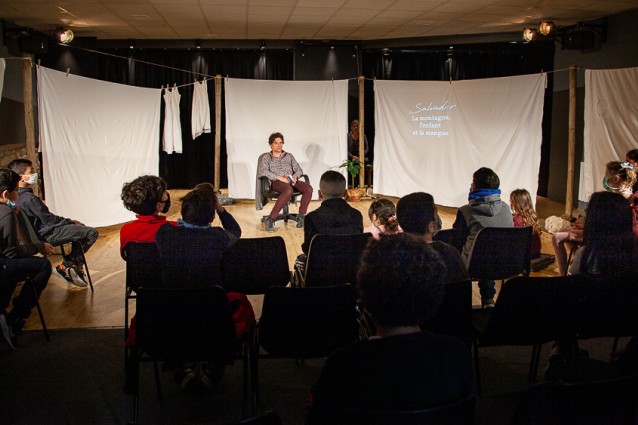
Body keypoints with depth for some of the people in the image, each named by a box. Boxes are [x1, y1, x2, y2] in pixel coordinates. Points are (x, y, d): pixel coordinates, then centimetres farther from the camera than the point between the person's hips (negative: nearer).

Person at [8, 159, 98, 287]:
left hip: (41, 231, 11)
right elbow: (49, 219, -18)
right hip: (48, 235, -11)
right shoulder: (29, 198, -23)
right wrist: (70, 222, -5)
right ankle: (65, 267, 0)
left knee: (80, 228, 26)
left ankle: (75, 268, 21)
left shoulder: (18, 197, 8)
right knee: (92, 233, -15)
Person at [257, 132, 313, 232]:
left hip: (291, 181, 5)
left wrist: (295, 176, -4)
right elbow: (262, 172, -5)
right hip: (276, 182, -5)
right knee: (288, 190, -41)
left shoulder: (289, 156, 27)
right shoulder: (266, 157, 13)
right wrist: (279, 177, -16)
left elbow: (299, 169, 22)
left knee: (308, 188, -28)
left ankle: (301, 217, -25)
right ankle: (270, 220, -40)